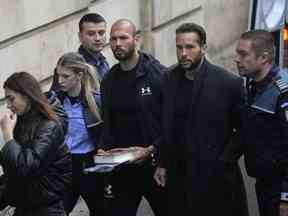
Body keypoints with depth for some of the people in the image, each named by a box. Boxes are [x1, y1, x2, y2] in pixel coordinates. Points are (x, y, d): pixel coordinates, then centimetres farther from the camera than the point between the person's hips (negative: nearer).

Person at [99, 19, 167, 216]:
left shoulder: (160, 75, -9)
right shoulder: (109, 81, 9)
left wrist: (151, 150, -19)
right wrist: (104, 149, -1)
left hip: (155, 163, -4)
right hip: (122, 169, 4)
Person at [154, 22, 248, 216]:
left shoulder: (229, 82, -11)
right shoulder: (171, 79, 3)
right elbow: (168, 127, 10)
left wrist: (227, 159, -8)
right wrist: (163, 164, 7)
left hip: (216, 177, -4)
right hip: (179, 175, 4)